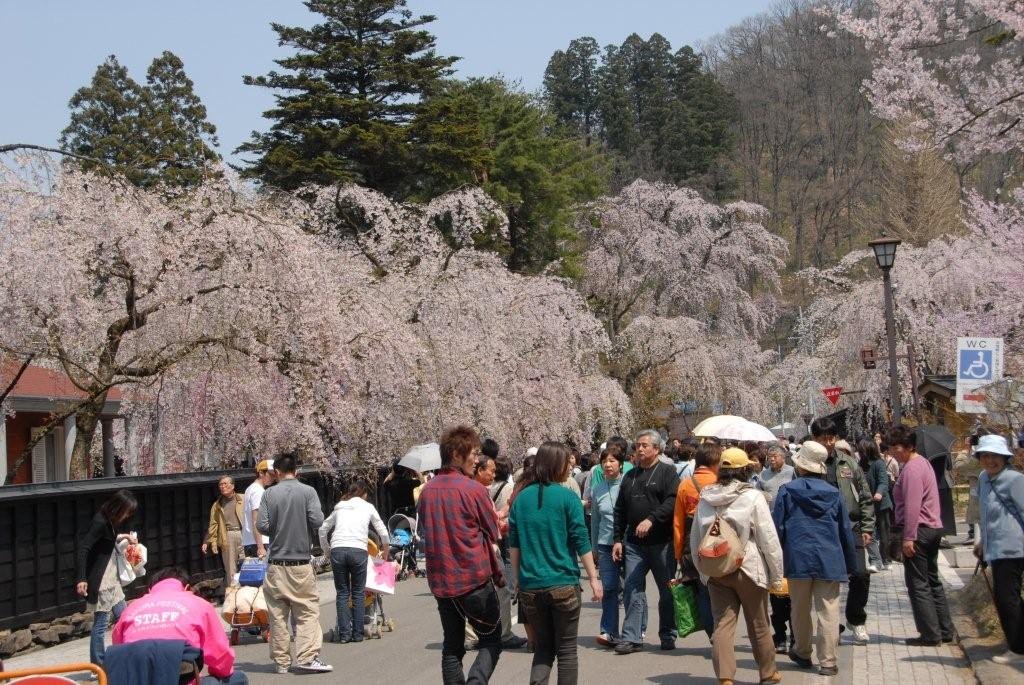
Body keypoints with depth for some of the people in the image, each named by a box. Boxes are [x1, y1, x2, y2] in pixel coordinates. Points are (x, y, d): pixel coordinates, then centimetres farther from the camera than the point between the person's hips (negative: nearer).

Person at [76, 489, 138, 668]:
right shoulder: (100, 522, -19)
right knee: (101, 624, -2)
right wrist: (82, 579, -29)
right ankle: (97, 666, 7)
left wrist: (120, 537, 7)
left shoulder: (112, 522, 8)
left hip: (112, 580, 10)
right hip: (100, 582, -10)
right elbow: (83, 549, -24)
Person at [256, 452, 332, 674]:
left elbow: (261, 526, -4)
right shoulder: (307, 491, -2)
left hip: (276, 562, 2)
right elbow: (317, 521, -10)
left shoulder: (269, 493, 1)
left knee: (277, 613, 7)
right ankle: (307, 657, -7)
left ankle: (281, 661, 11)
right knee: (308, 611, 3)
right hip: (301, 563, -1)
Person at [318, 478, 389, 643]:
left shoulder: (340, 506, 23)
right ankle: (357, 634, 5)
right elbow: (383, 532, 19)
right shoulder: (368, 507, 17)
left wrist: (325, 549, 36)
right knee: (358, 593, 7)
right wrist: (385, 550, 36)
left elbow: (323, 528, 25)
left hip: (337, 550, 2)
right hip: (358, 550, -2)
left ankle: (343, 633, 3)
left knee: (342, 593, 8)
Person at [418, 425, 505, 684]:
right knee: (491, 641, 5)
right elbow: (492, 534, -4)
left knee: (452, 646, 14)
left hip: (440, 582, 5)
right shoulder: (474, 489, -13)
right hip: (475, 579, -5)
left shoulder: (427, 491, 4)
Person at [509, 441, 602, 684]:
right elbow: (581, 543, -8)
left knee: (543, 648, 14)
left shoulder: (522, 498, 4)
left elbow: (514, 544, 7)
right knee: (567, 650, 9)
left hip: (530, 588, 4)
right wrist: (594, 578, 0)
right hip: (563, 584, -4)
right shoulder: (568, 498, -8)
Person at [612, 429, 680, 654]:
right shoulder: (630, 476, 17)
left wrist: (651, 519, -25)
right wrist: (618, 539, 10)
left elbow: (672, 501, -15)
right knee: (632, 591, -1)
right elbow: (620, 511, 18)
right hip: (634, 544, 4)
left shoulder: (667, 472, 0)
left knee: (667, 592, 5)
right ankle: (631, 638, 2)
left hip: (662, 543, -4)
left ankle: (668, 636, 17)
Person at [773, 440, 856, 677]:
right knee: (828, 610, 1)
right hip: (829, 560, 1)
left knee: (800, 609, 14)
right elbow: (846, 531, 10)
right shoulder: (834, 493, 5)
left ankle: (802, 653, 28)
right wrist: (849, 565, 18)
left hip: (798, 559, -1)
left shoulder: (787, 491, -2)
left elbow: (777, 527, 0)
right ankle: (828, 661, -1)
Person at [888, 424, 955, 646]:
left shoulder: (911, 468, -16)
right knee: (932, 581, 16)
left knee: (918, 584, -3)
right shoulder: (923, 462, 16)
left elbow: (912, 506, -21)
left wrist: (909, 537, -21)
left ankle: (930, 635, -1)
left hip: (919, 530, -10)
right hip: (933, 528, 10)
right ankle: (946, 630, 19)